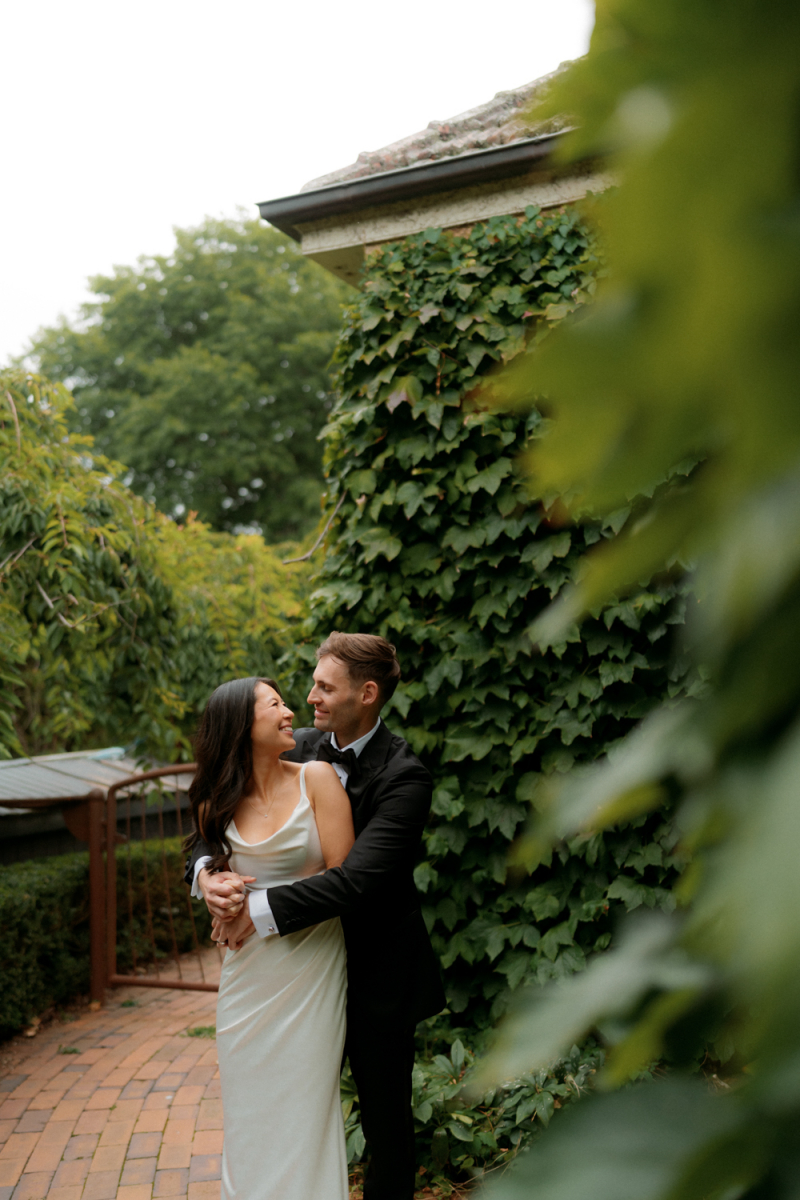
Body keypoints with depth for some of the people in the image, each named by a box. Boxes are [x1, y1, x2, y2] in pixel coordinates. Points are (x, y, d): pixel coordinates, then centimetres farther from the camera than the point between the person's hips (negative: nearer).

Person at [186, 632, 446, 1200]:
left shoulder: (403, 776, -22)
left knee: (387, 1121, 14)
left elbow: (356, 878, -32)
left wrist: (262, 910, -31)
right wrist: (206, 870, -22)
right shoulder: (301, 750, -3)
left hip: (377, 976, -5)